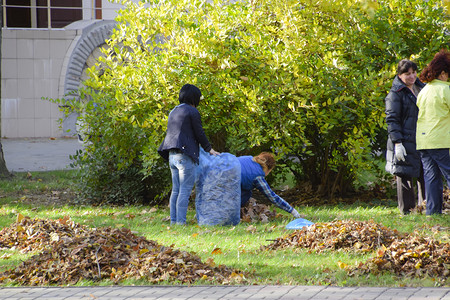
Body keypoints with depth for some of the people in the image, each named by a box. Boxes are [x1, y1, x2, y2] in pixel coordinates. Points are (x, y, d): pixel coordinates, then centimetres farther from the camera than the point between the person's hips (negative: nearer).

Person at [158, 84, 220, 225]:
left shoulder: (174, 112, 17)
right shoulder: (192, 112, -8)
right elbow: (199, 134, -6)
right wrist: (210, 150, 8)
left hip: (172, 155, 8)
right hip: (185, 155, -8)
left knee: (176, 190, 11)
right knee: (185, 190, -7)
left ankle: (173, 221, 10)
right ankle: (180, 222, -11)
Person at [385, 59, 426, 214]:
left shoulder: (421, 88, 15)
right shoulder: (395, 94, -7)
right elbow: (391, 120, -12)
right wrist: (397, 143, -20)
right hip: (405, 143, -7)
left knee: (425, 176, 8)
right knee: (405, 176, -4)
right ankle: (407, 210, 2)